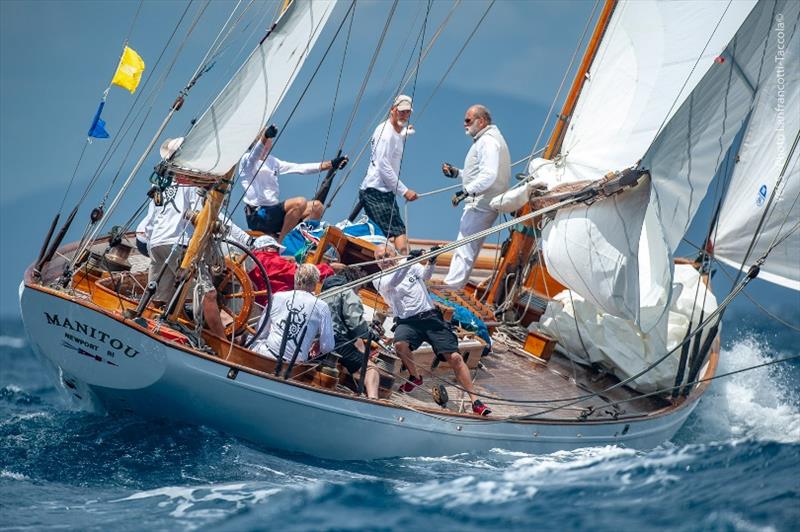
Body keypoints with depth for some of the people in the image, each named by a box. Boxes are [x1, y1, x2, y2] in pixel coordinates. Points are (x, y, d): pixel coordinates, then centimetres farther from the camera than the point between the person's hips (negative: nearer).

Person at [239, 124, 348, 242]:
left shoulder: (272, 161, 19)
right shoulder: (247, 160, -4)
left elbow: (300, 168, 17)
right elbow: (255, 154, -28)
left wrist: (331, 164, 9)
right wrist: (264, 136, -51)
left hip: (273, 212, 8)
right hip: (257, 216, -8)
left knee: (317, 207, -1)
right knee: (300, 202, -28)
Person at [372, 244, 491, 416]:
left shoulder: (412, 267, 14)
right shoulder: (378, 280, 8)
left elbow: (425, 275, -6)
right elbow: (392, 283, -15)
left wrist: (431, 263, -30)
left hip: (429, 316, 1)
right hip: (407, 322, -1)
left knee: (454, 357, -13)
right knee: (399, 344, -34)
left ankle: (475, 401, -11)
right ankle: (415, 377, -4)